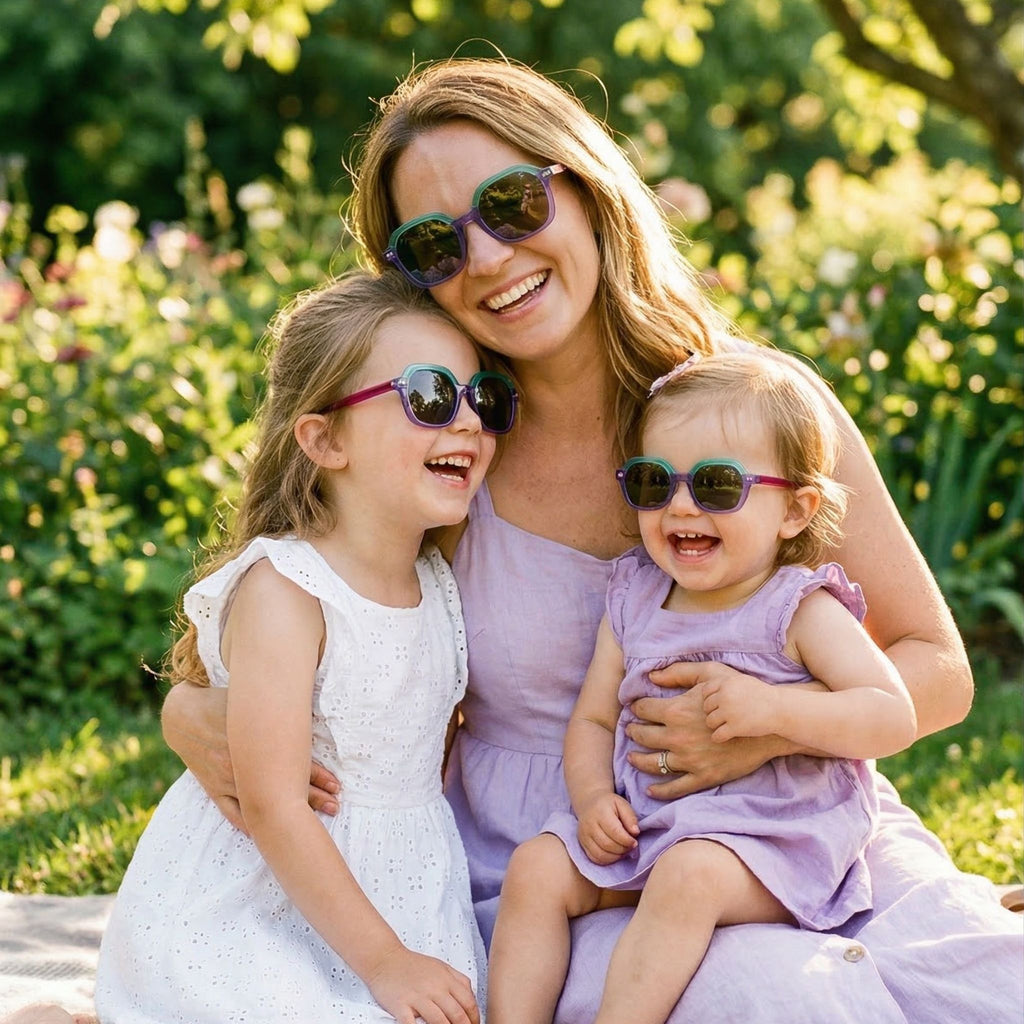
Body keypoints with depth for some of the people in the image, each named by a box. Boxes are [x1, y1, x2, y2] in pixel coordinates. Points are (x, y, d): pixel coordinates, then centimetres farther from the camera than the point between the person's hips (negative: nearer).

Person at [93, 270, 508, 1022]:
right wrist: (383, 961, -20)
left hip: (405, 892, 7)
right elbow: (272, 805, -22)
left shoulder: (445, 586, 3)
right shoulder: (283, 591, -19)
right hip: (256, 917, -7)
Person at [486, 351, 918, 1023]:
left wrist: (774, 710, -25)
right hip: (640, 825, 6)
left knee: (688, 874, -33)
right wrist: (593, 797, -8)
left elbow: (895, 717, -13)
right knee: (537, 867, -10)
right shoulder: (632, 603, 10)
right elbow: (592, 719, 13)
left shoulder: (801, 609, -7)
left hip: (768, 836, -6)